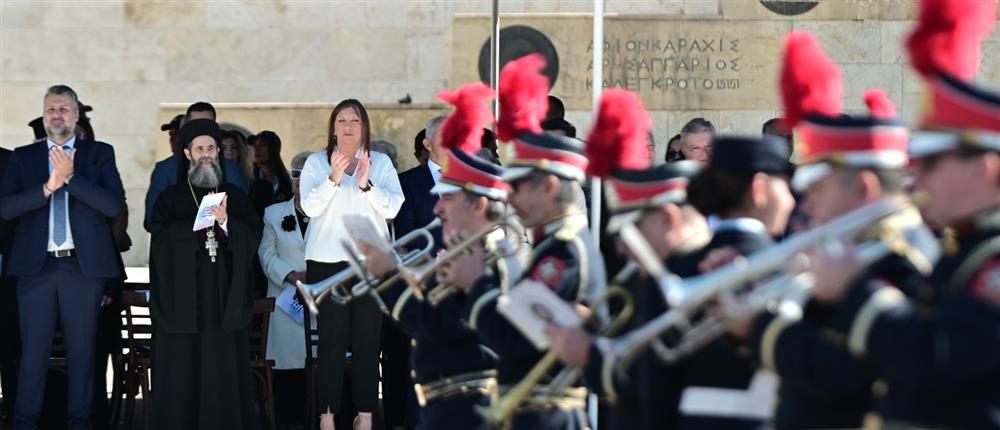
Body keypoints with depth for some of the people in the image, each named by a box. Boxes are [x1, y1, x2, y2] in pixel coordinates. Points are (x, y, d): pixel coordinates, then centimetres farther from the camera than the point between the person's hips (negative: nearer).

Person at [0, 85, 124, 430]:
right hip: (37, 265, 0)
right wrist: (48, 187, -16)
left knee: (82, 349, 4)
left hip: (84, 265, 0)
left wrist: (70, 177, -14)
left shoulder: (100, 154, 7)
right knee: (33, 349, 0)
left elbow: (113, 205, -6)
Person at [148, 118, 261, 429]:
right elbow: (161, 239, -6)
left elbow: (253, 238, 1)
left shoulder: (235, 196, 13)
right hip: (182, 296, -1)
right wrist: (200, 221, -17)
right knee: (183, 370, -3)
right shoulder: (171, 197, 8)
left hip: (225, 296, 1)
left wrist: (226, 223, -17)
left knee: (224, 369, -1)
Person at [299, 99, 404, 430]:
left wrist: (365, 184, -17)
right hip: (327, 261, -1)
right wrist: (334, 177, -20)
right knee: (332, 340, -5)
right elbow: (310, 206, -7)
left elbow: (392, 207, -2)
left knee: (368, 338, 0)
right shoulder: (316, 163, 7)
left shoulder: (381, 163, 9)